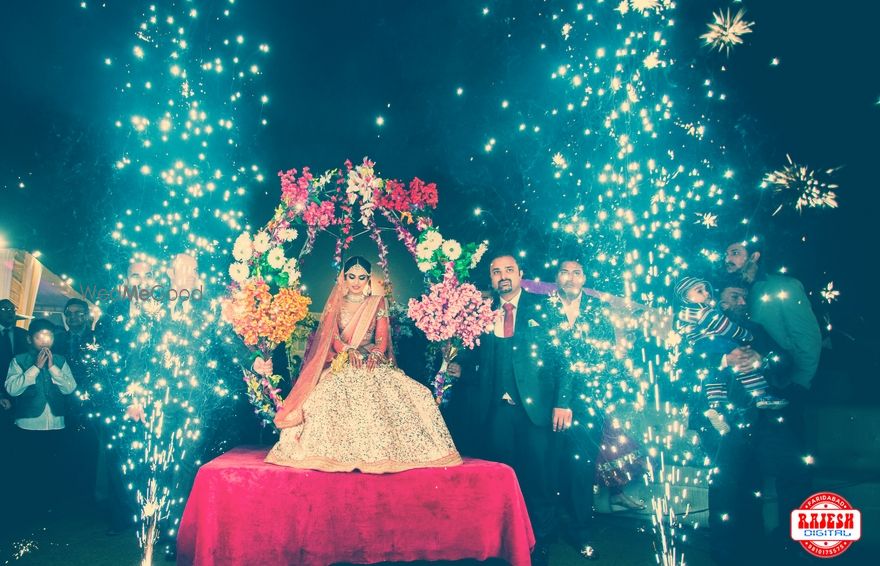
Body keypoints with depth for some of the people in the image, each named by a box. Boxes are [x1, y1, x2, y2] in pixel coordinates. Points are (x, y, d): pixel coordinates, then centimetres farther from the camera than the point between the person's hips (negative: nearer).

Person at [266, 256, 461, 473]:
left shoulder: (378, 302, 13)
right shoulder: (336, 303, 13)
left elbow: (382, 335, 3)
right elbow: (332, 336, 2)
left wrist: (375, 354, -19)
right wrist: (348, 351, -19)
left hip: (372, 362, 0)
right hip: (342, 364, 0)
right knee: (328, 394, -30)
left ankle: (380, 452, -18)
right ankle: (336, 453, -25)